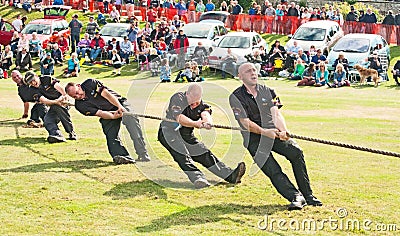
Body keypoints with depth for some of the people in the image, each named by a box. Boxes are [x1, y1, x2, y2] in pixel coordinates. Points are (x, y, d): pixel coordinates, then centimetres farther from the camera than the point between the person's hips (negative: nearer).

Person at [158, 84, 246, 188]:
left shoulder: (201, 104, 1)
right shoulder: (178, 98, -14)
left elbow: (206, 114, -22)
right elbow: (179, 118, -29)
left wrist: (207, 122, -48)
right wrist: (195, 124, -46)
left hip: (187, 136, 5)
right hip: (169, 132, -5)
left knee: (206, 155, -4)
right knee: (182, 155, -28)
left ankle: (230, 176, -10)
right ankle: (197, 178, -44)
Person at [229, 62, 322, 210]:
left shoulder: (267, 91, 11)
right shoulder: (236, 97, -1)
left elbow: (276, 114, -3)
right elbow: (246, 123, -12)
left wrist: (284, 131, -25)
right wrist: (264, 132, -31)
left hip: (274, 132, 3)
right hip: (254, 138, -3)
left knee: (296, 152, -23)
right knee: (273, 170, -21)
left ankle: (307, 195, -17)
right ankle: (295, 197, -27)